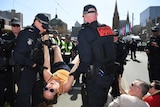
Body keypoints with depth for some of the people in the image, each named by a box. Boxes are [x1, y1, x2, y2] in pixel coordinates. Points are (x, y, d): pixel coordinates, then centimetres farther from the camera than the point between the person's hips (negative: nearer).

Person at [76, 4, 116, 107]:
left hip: (94, 77, -7)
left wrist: (76, 71, -10)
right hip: (110, 74, 7)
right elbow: (113, 52, 9)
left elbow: (85, 59, -23)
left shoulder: (84, 32, -18)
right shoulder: (108, 29, 3)